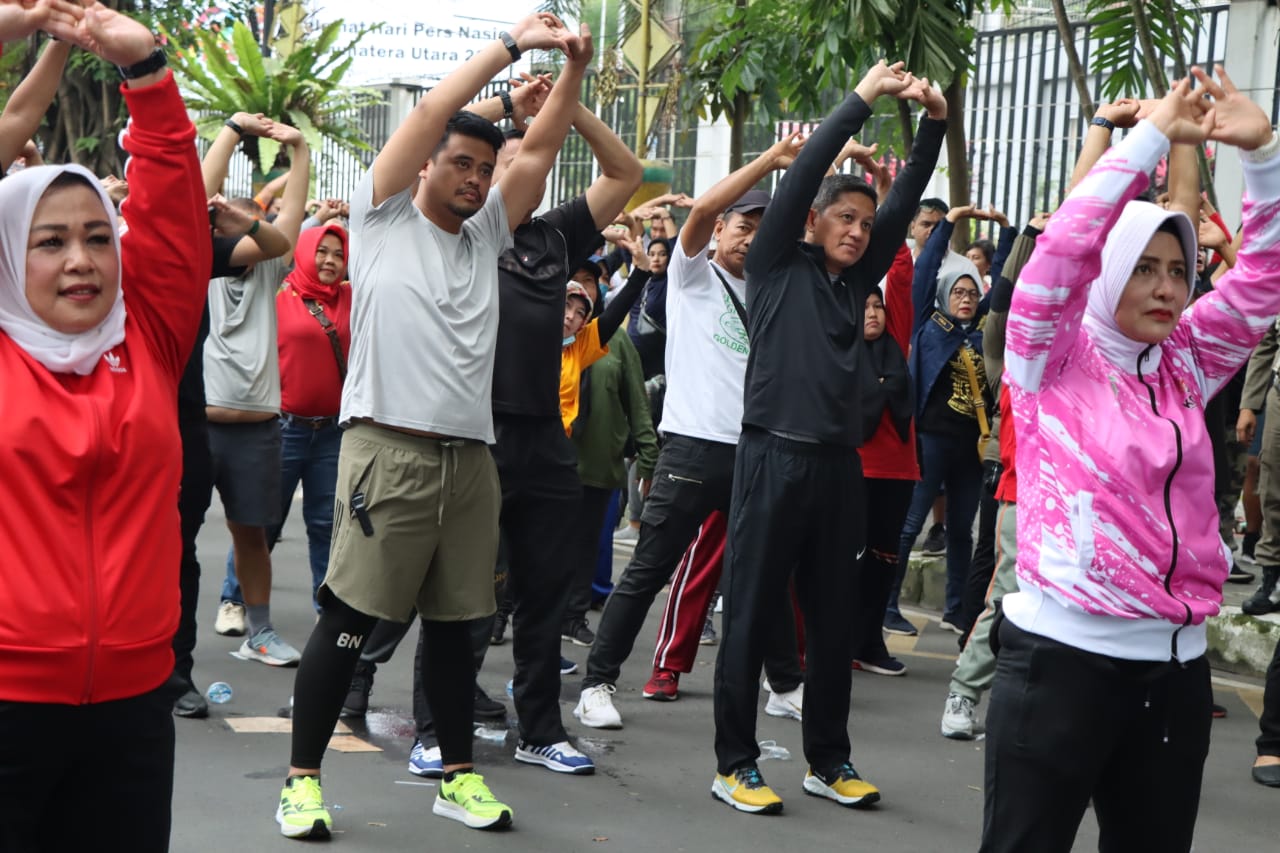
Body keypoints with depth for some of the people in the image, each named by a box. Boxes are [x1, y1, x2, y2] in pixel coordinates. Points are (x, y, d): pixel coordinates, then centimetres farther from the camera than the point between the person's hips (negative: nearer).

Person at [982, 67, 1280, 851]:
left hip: (1174, 662, 5)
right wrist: (1155, 136, -12)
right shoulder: (1054, 361, -3)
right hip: (1062, 655, -5)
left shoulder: (1185, 366, 9)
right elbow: (1067, 243, -16)